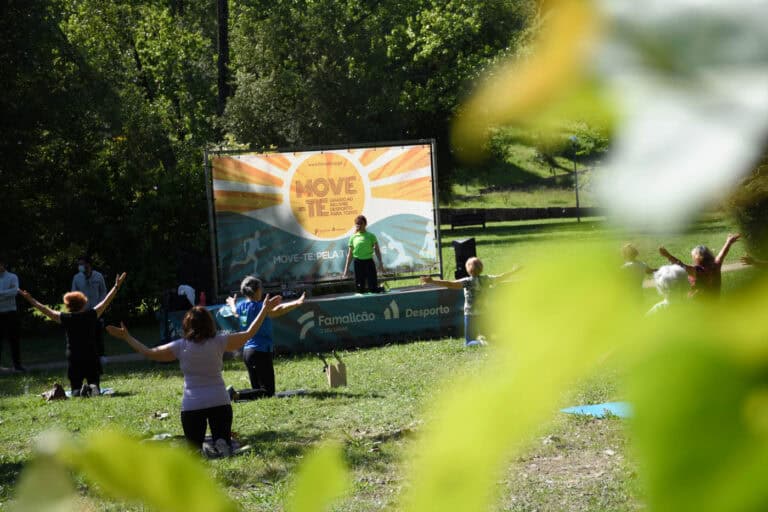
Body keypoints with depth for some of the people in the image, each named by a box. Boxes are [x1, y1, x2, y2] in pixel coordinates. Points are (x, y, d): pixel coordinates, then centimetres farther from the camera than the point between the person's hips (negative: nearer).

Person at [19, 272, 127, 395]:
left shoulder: (65, 319, -2)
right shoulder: (91, 315, 0)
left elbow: (45, 310, 8)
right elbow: (106, 302, 10)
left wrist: (30, 300, 20)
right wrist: (116, 287, 22)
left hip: (73, 361, -1)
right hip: (92, 359, 1)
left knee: (75, 389, 8)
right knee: (95, 387, 10)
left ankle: (79, 391, -27)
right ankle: (93, 388, -26)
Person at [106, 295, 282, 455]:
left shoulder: (180, 347, -5)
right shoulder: (218, 343, -2)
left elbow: (149, 352, 2)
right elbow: (248, 334, 7)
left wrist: (127, 337, 14)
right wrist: (265, 309, 15)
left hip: (192, 405, 0)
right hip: (219, 402, 1)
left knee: (195, 448, 10)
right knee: (224, 445, 11)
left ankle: (197, 453, -26)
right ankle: (222, 445, -25)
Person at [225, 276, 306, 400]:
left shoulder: (241, 306, 8)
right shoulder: (258, 306, -16)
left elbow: (235, 312, 33)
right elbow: (277, 310, -34)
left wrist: (232, 304, 56)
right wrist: (297, 303, -43)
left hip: (247, 351, 9)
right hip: (261, 352, -9)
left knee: (257, 388, 18)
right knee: (268, 392, -6)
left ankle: (233, 392, -1)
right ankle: (237, 395, -19)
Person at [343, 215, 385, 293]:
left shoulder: (371, 236, 2)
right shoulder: (353, 237, 5)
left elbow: (377, 250, 2)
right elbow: (350, 253, 9)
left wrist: (380, 262, -7)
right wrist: (346, 268, 7)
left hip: (369, 261, -1)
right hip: (358, 262, 1)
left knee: (373, 288, -6)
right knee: (360, 289, 2)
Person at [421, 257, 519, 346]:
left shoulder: (468, 281, -16)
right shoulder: (486, 279, 1)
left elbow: (451, 284, -27)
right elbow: (500, 277, 18)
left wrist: (432, 281, -32)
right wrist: (514, 271, 37)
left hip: (470, 314, -5)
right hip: (483, 314, 5)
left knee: (469, 342, 2)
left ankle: (481, 342, -27)